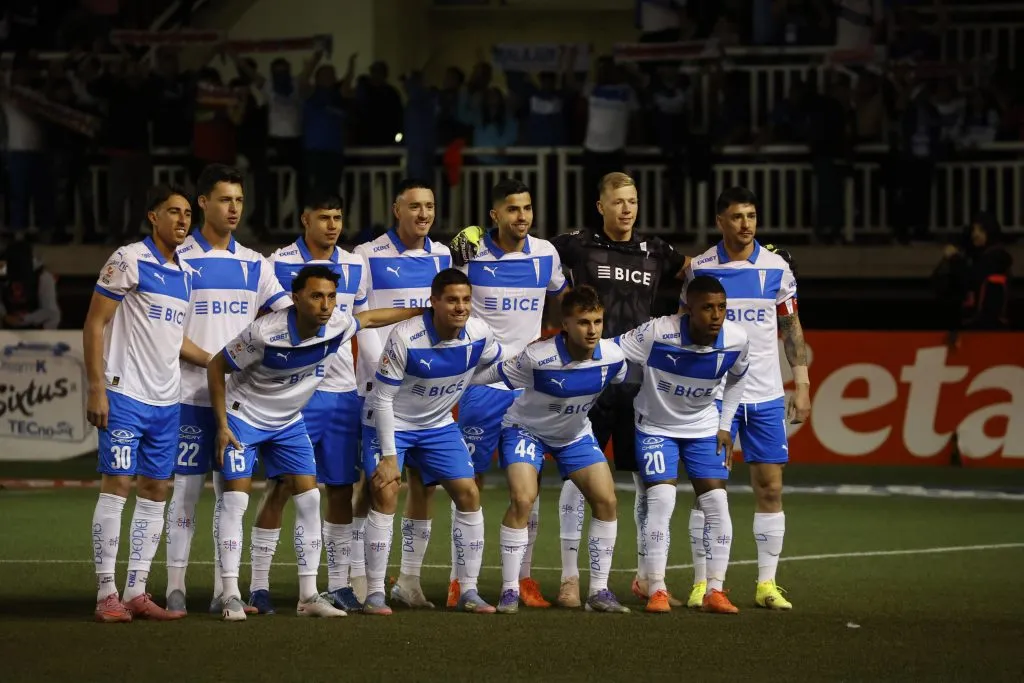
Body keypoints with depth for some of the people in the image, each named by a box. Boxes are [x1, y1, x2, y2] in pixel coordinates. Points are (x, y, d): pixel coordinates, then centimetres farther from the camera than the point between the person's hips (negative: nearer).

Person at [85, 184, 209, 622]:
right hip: (125, 395, -7)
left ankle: (136, 591, 10)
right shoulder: (128, 261, -7)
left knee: (155, 491, 6)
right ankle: (106, 595, -7)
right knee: (116, 486, -8)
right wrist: (96, 388, -15)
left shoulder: (186, 273, 14)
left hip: (166, 401, 7)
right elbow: (94, 325, -8)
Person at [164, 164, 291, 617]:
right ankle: (175, 587, 1)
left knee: (230, 490, 6)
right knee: (187, 488, -4)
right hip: (193, 393, -5)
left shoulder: (254, 265, 11)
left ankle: (224, 589, 10)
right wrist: (209, 359, -12)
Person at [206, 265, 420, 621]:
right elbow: (217, 367, -18)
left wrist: (424, 310, 13)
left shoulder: (337, 326, -15)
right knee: (235, 499, -13)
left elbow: (370, 317, 9)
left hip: (288, 422, 5)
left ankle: (308, 596, 3)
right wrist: (222, 426, -18)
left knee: (309, 498, -2)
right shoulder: (266, 333, -31)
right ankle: (230, 595, -9)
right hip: (243, 416, -5)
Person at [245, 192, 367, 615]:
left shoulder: (355, 268, 9)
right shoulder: (278, 265, -4)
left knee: (341, 489, 5)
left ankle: (338, 584, 12)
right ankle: (259, 585, 0)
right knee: (279, 488, -4)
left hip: (343, 391, 4)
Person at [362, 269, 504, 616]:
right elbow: (383, 398, -22)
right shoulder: (405, 338, -29)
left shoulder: (479, 334, -16)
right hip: (391, 423, -5)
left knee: (469, 495, -4)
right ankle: (375, 593, -11)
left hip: (439, 425, 5)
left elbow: (499, 366, 10)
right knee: (385, 494, -19)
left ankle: (468, 591, 5)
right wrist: (389, 455, -22)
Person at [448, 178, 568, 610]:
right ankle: (460, 578, 4)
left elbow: (562, 299, 21)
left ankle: (524, 578, 9)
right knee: (471, 481, -1)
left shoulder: (546, 254, 4)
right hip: (482, 380, -3)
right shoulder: (470, 254, -6)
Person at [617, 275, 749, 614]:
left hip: (703, 428, 3)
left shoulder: (736, 340, -17)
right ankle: (657, 590, -7)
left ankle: (715, 591, 3)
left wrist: (725, 426, 6)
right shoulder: (658, 333, -31)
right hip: (656, 426, -3)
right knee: (661, 500, -16)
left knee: (717, 503, -5)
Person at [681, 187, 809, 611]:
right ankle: (702, 583, 5)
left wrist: (802, 385, 3)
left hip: (767, 395, 2)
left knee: (770, 488, 0)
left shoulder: (777, 268, 4)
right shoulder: (700, 268, 0)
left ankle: (767, 584, 6)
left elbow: (791, 328, 9)